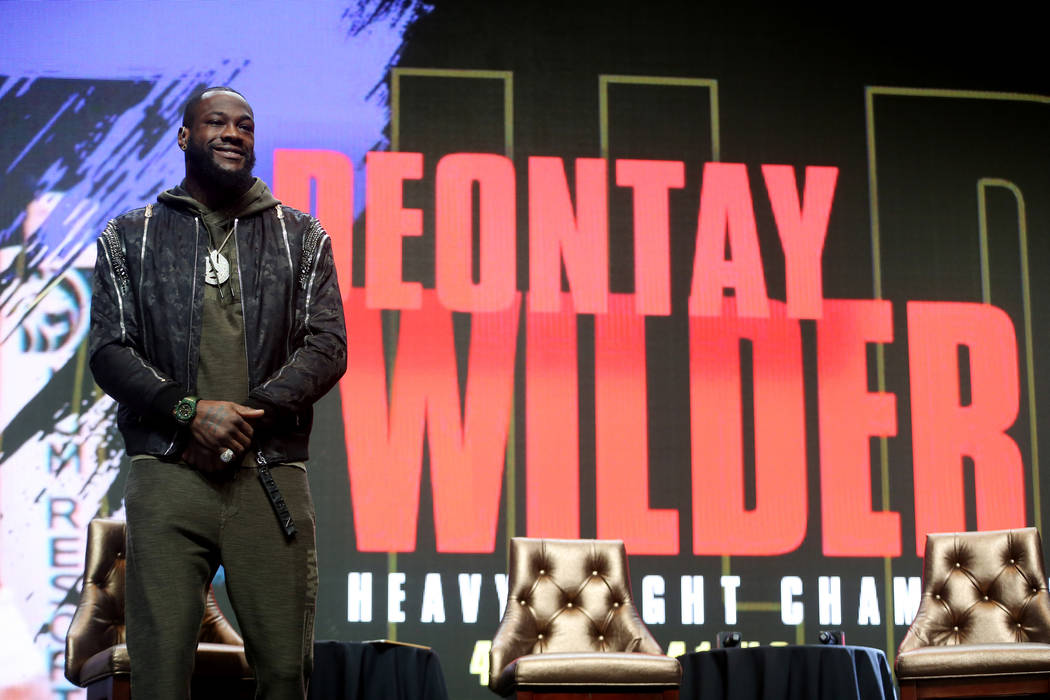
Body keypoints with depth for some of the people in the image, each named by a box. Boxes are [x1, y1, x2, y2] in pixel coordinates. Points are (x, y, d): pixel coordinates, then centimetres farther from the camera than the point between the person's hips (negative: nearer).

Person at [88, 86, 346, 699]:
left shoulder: (301, 237, 16)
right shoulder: (130, 238, 15)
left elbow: (328, 346, 6)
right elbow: (109, 350, 5)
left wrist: (251, 415, -10)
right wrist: (191, 411, -11)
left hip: (272, 478, 1)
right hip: (167, 480, -1)